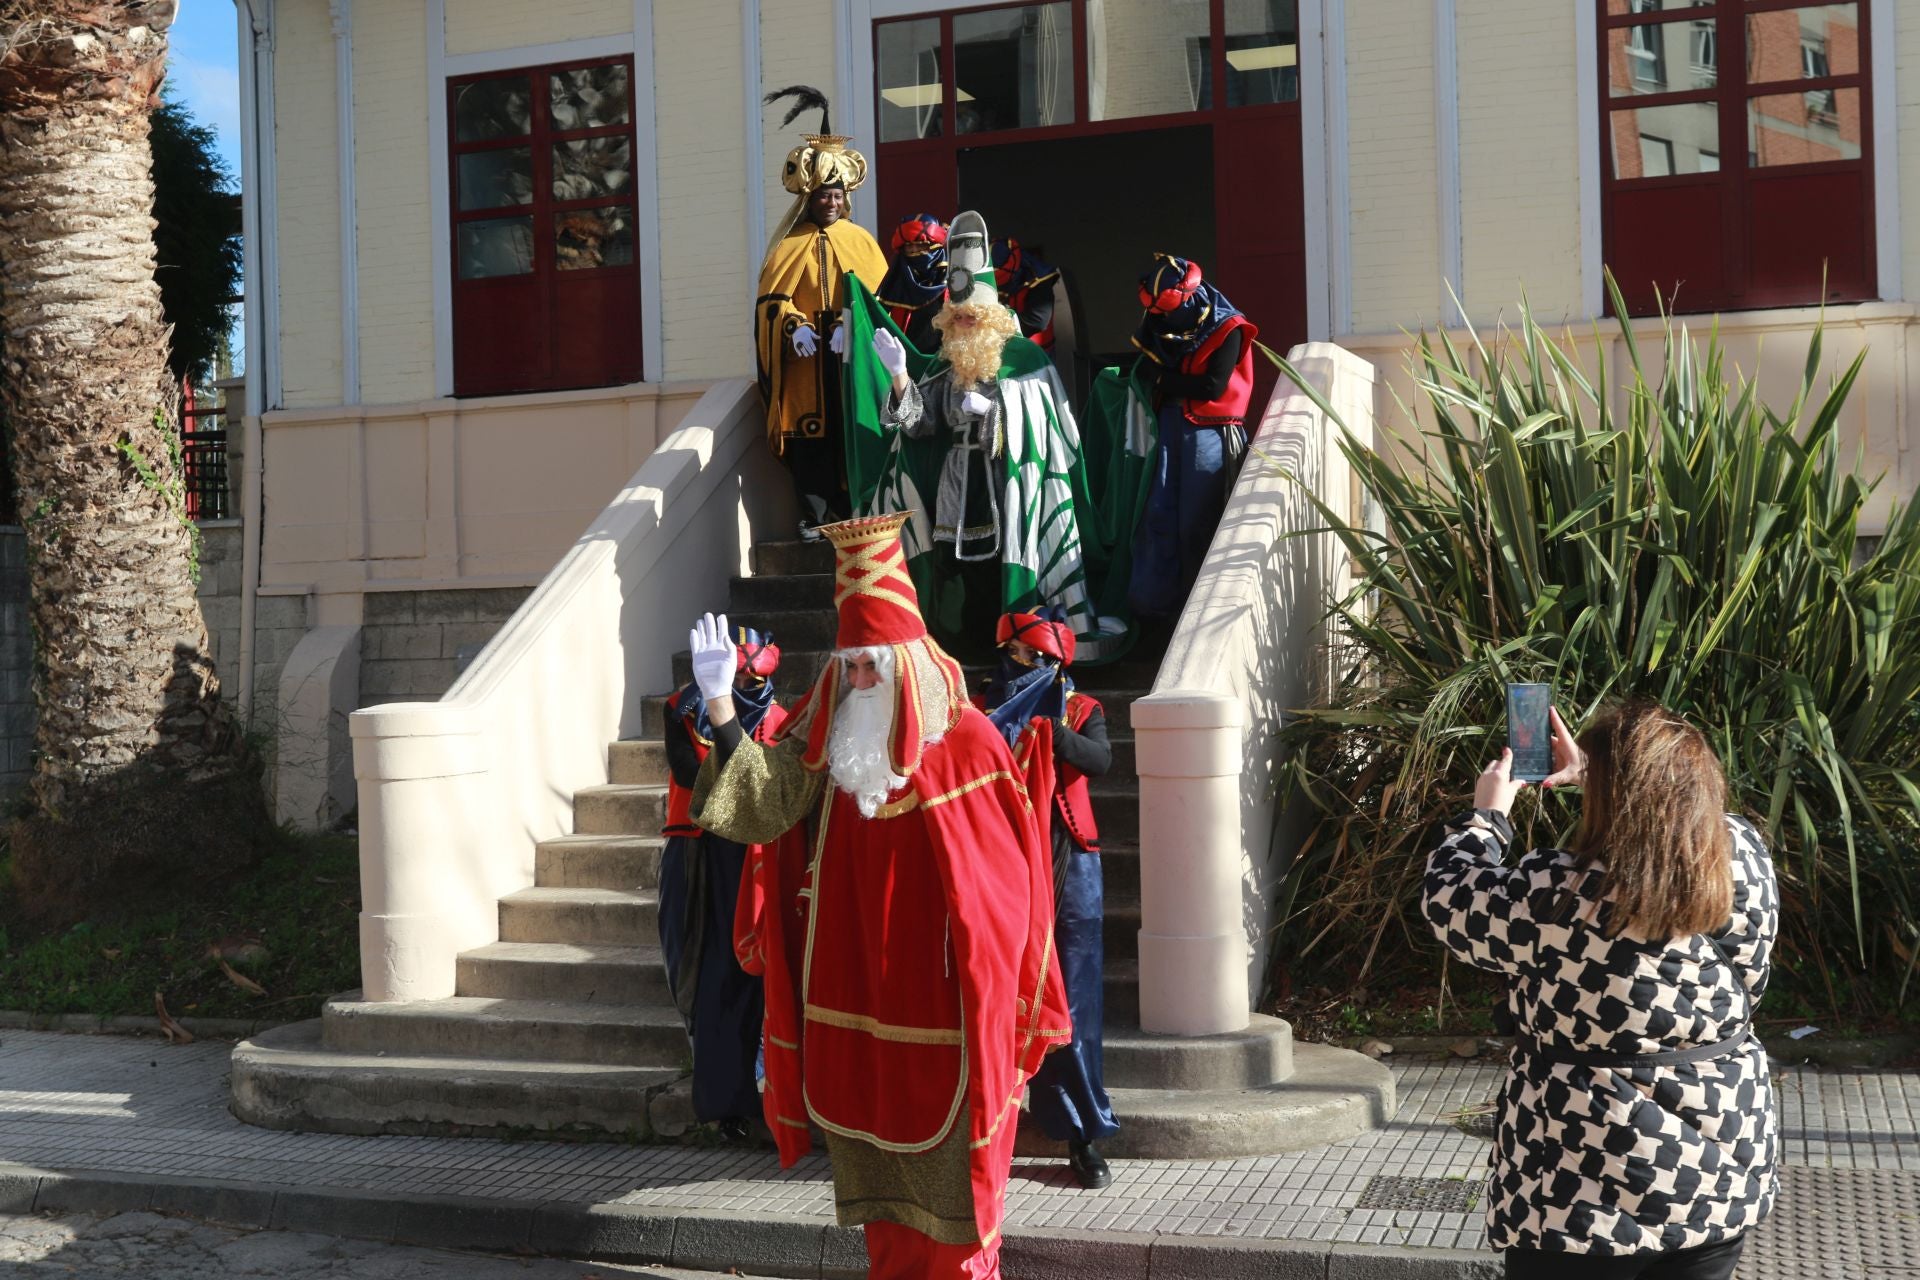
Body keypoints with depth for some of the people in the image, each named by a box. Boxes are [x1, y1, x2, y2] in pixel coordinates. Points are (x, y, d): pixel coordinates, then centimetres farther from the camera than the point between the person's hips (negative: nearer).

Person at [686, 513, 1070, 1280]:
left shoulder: (967, 746, -8)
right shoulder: (826, 739, 4)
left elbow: (1008, 879, -5)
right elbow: (763, 802, -11)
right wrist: (721, 707, -22)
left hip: (939, 1005, -4)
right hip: (856, 1002, 4)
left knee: (944, 1160, 3)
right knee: (877, 1162, 13)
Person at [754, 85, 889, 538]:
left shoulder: (860, 240, 8)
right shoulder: (790, 245, 8)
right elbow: (771, 298, 0)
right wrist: (794, 327, -19)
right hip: (806, 360, 0)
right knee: (809, 433, -4)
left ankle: (851, 512, 4)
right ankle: (813, 513, 1)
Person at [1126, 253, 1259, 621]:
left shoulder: (1226, 329, -10)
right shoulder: (1160, 322, 8)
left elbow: (1213, 386, -15)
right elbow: (1148, 366, 16)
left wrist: (1164, 379, -8)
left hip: (1209, 432, -5)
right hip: (1170, 423, 5)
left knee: (1198, 521, -2)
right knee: (1159, 514, 1)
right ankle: (1151, 602, 8)